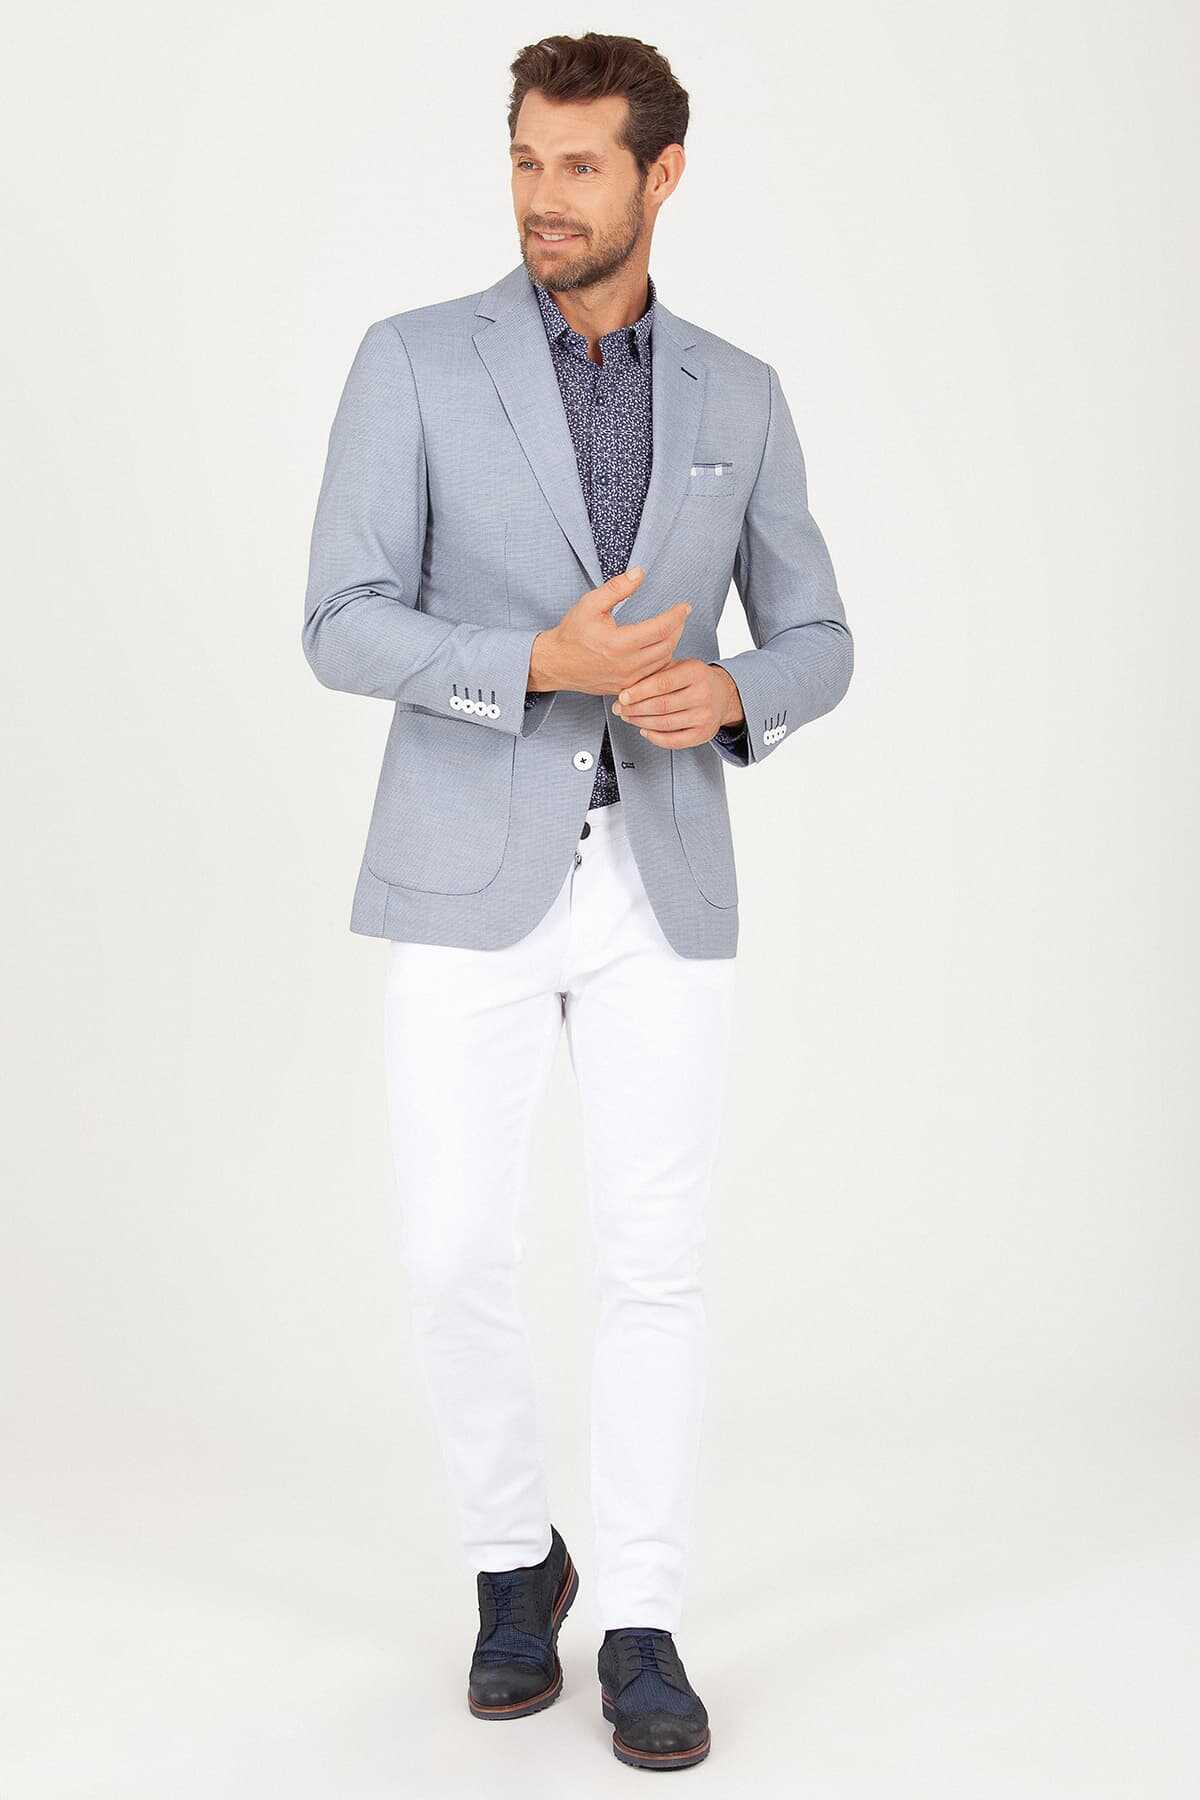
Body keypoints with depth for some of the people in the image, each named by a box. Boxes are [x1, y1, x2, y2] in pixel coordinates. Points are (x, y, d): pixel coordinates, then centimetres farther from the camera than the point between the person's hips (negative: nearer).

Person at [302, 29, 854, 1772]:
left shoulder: (737, 395, 9)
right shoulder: (414, 361, -1)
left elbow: (814, 646, 10)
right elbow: (345, 632, -8)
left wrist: (726, 696, -15)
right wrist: (543, 665, -25)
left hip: (661, 888, 2)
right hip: (468, 880, -1)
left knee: (658, 1265, 0)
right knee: (458, 1261, -2)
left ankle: (643, 1633, 15)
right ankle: (516, 1562, 25)